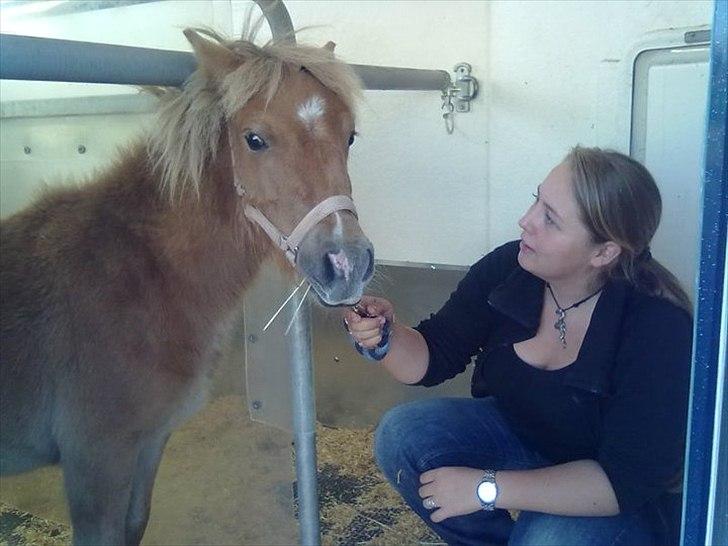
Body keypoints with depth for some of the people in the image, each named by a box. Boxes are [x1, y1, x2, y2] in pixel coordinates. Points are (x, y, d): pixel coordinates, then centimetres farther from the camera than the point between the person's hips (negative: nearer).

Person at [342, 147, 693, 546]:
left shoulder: (661, 327, -28)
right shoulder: (506, 269, -15)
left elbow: (628, 479, -27)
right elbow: (431, 359, -6)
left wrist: (488, 488, -29)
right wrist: (384, 337, -29)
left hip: (628, 501, -4)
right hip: (518, 435, 5)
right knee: (401, 435, -16)